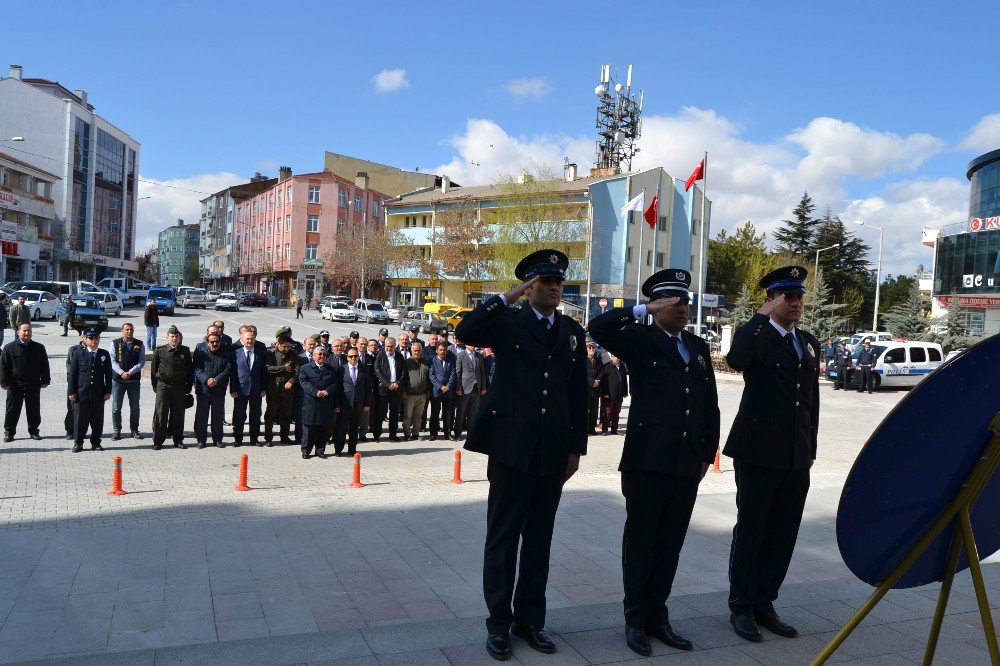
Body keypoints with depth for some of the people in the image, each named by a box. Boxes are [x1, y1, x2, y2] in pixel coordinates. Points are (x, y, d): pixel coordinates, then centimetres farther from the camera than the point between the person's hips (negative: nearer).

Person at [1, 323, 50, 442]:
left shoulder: (39, 348, 4)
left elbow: (45, 365, 7)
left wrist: (45, 381, 2)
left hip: (34, 386, 2)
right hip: (15, 386, -1)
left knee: (34, 410, 8)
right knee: (12, 410, 6)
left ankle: (33, 431, 20)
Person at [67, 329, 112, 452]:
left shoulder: (104, 354, 7)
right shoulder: (78, 354, 2)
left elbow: (108, 374, 8)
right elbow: (72, 374, 2)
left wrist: (108, 391, 3)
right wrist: (71, 392, -3)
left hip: (98, 394, 2)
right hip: (81, 393, -1)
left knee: (97, 419, 6)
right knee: (80, 419, 3)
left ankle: (96, 442, 17)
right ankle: (78, 443, 14)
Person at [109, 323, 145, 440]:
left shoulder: (139, 345, 4)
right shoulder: (115, 343, 2)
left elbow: (142, 361, -2)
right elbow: (112, 360, -4)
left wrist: (130, 372, -15)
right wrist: (121, 373, -17)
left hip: (134, 380, 1)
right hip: (118, 379, -1)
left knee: (135, 407, 8)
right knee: (116, 407, 2)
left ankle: (134, 430, 17)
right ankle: (116, 431, 11)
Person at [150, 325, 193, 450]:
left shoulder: (185, 351, 4)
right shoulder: (160, 351, 0)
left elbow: (190, 369, 9)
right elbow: (153, 368, 6)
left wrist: (189, 386, 6)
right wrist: (155, 385, 4)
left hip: (180, 387, 2)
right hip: (163, 386, -1)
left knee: (178, 415, 7)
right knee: (160, 415, 0)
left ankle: (178, 440, 17)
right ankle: (158, 441, 7)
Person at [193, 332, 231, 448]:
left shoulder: (225, 354, 5)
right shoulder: (200, 353, 3)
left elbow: (228, 370, -3)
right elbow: (197, 369, -3)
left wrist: (216, 380, -16)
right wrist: (206, 380, -18)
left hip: (219, 390, 1)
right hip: (203, 389, 0)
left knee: (218, 416, 7)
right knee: (201, 416, 4)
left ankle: (217, 439, 18)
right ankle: (201, 440, 14)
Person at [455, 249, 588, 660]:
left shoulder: (572, 332, 11)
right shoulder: (508, 322, 0)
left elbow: (578, 394, 11)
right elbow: (466, 332, -21)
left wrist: (577, 448, 8)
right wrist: (509, 297, -18)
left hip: (554, 452, 4)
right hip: (511, 446, -4)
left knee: (539, 538, 13)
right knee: (503, 537, 5)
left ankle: (530, 619, 26)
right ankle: (498, 623, 18)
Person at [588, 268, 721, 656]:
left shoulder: (699, 347, 15)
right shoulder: (639, 339, -1)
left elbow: (710, 405, 17)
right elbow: (598, 327, -20)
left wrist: (708, 453, 12)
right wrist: (645, 311, -15)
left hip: (688, 463, 5)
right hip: (648, 460, -5)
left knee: (671, 542, 12)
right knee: (640, 539, 5)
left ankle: (657, 615, 26)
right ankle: (636, 619, 19)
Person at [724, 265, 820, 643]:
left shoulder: (809, 343, 15)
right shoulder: (755, 335, -5)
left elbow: (812, 399, 19)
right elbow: (736, 361, -30)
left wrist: (811, 448, 16)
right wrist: (762, 315, -23)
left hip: (797, 457, 6)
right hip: (759, 453, -6)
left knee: (782, 534, 12)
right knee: (750, 531, 4)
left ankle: (764, 604, 26)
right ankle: (741, 607, 18)